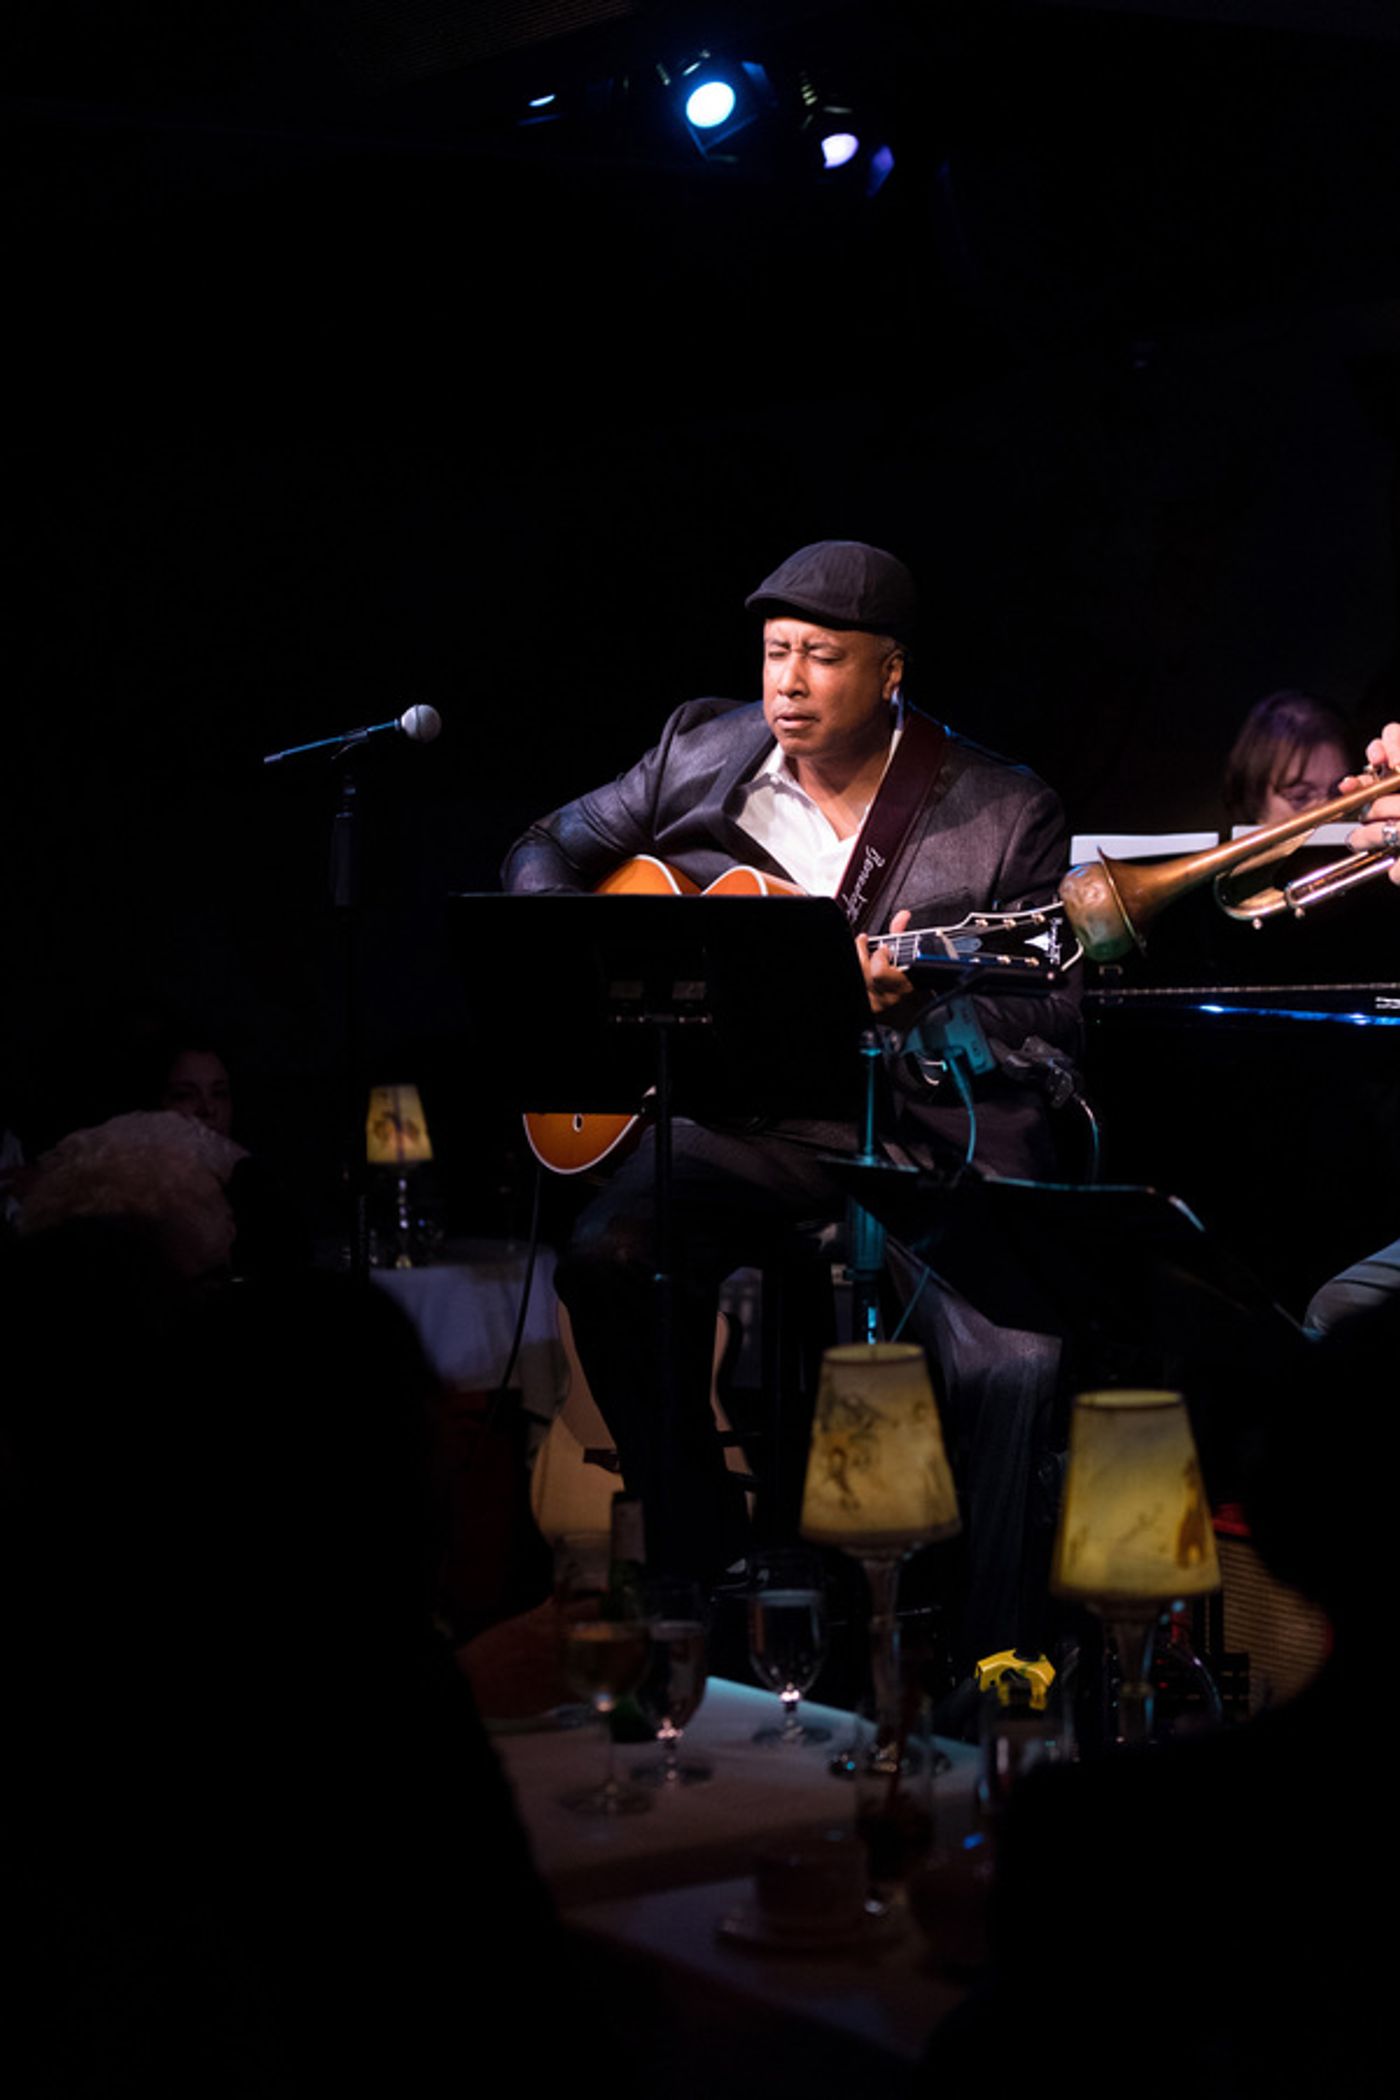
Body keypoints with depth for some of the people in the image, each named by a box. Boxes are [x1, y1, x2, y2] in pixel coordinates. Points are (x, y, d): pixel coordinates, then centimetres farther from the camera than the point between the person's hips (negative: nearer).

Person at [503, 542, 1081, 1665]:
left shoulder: (1002, 813, -2)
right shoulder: (702, 752, 8)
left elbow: (1056, 1018, -5)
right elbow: (552, 848, 20)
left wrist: (915, 1001, -23)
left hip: (936, 1122, -3)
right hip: (753, 1109, 3)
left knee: (1013, 1361, -28)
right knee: (608, 1263, -26)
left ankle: (995, 1652, -6)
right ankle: (704, 1558, -4)